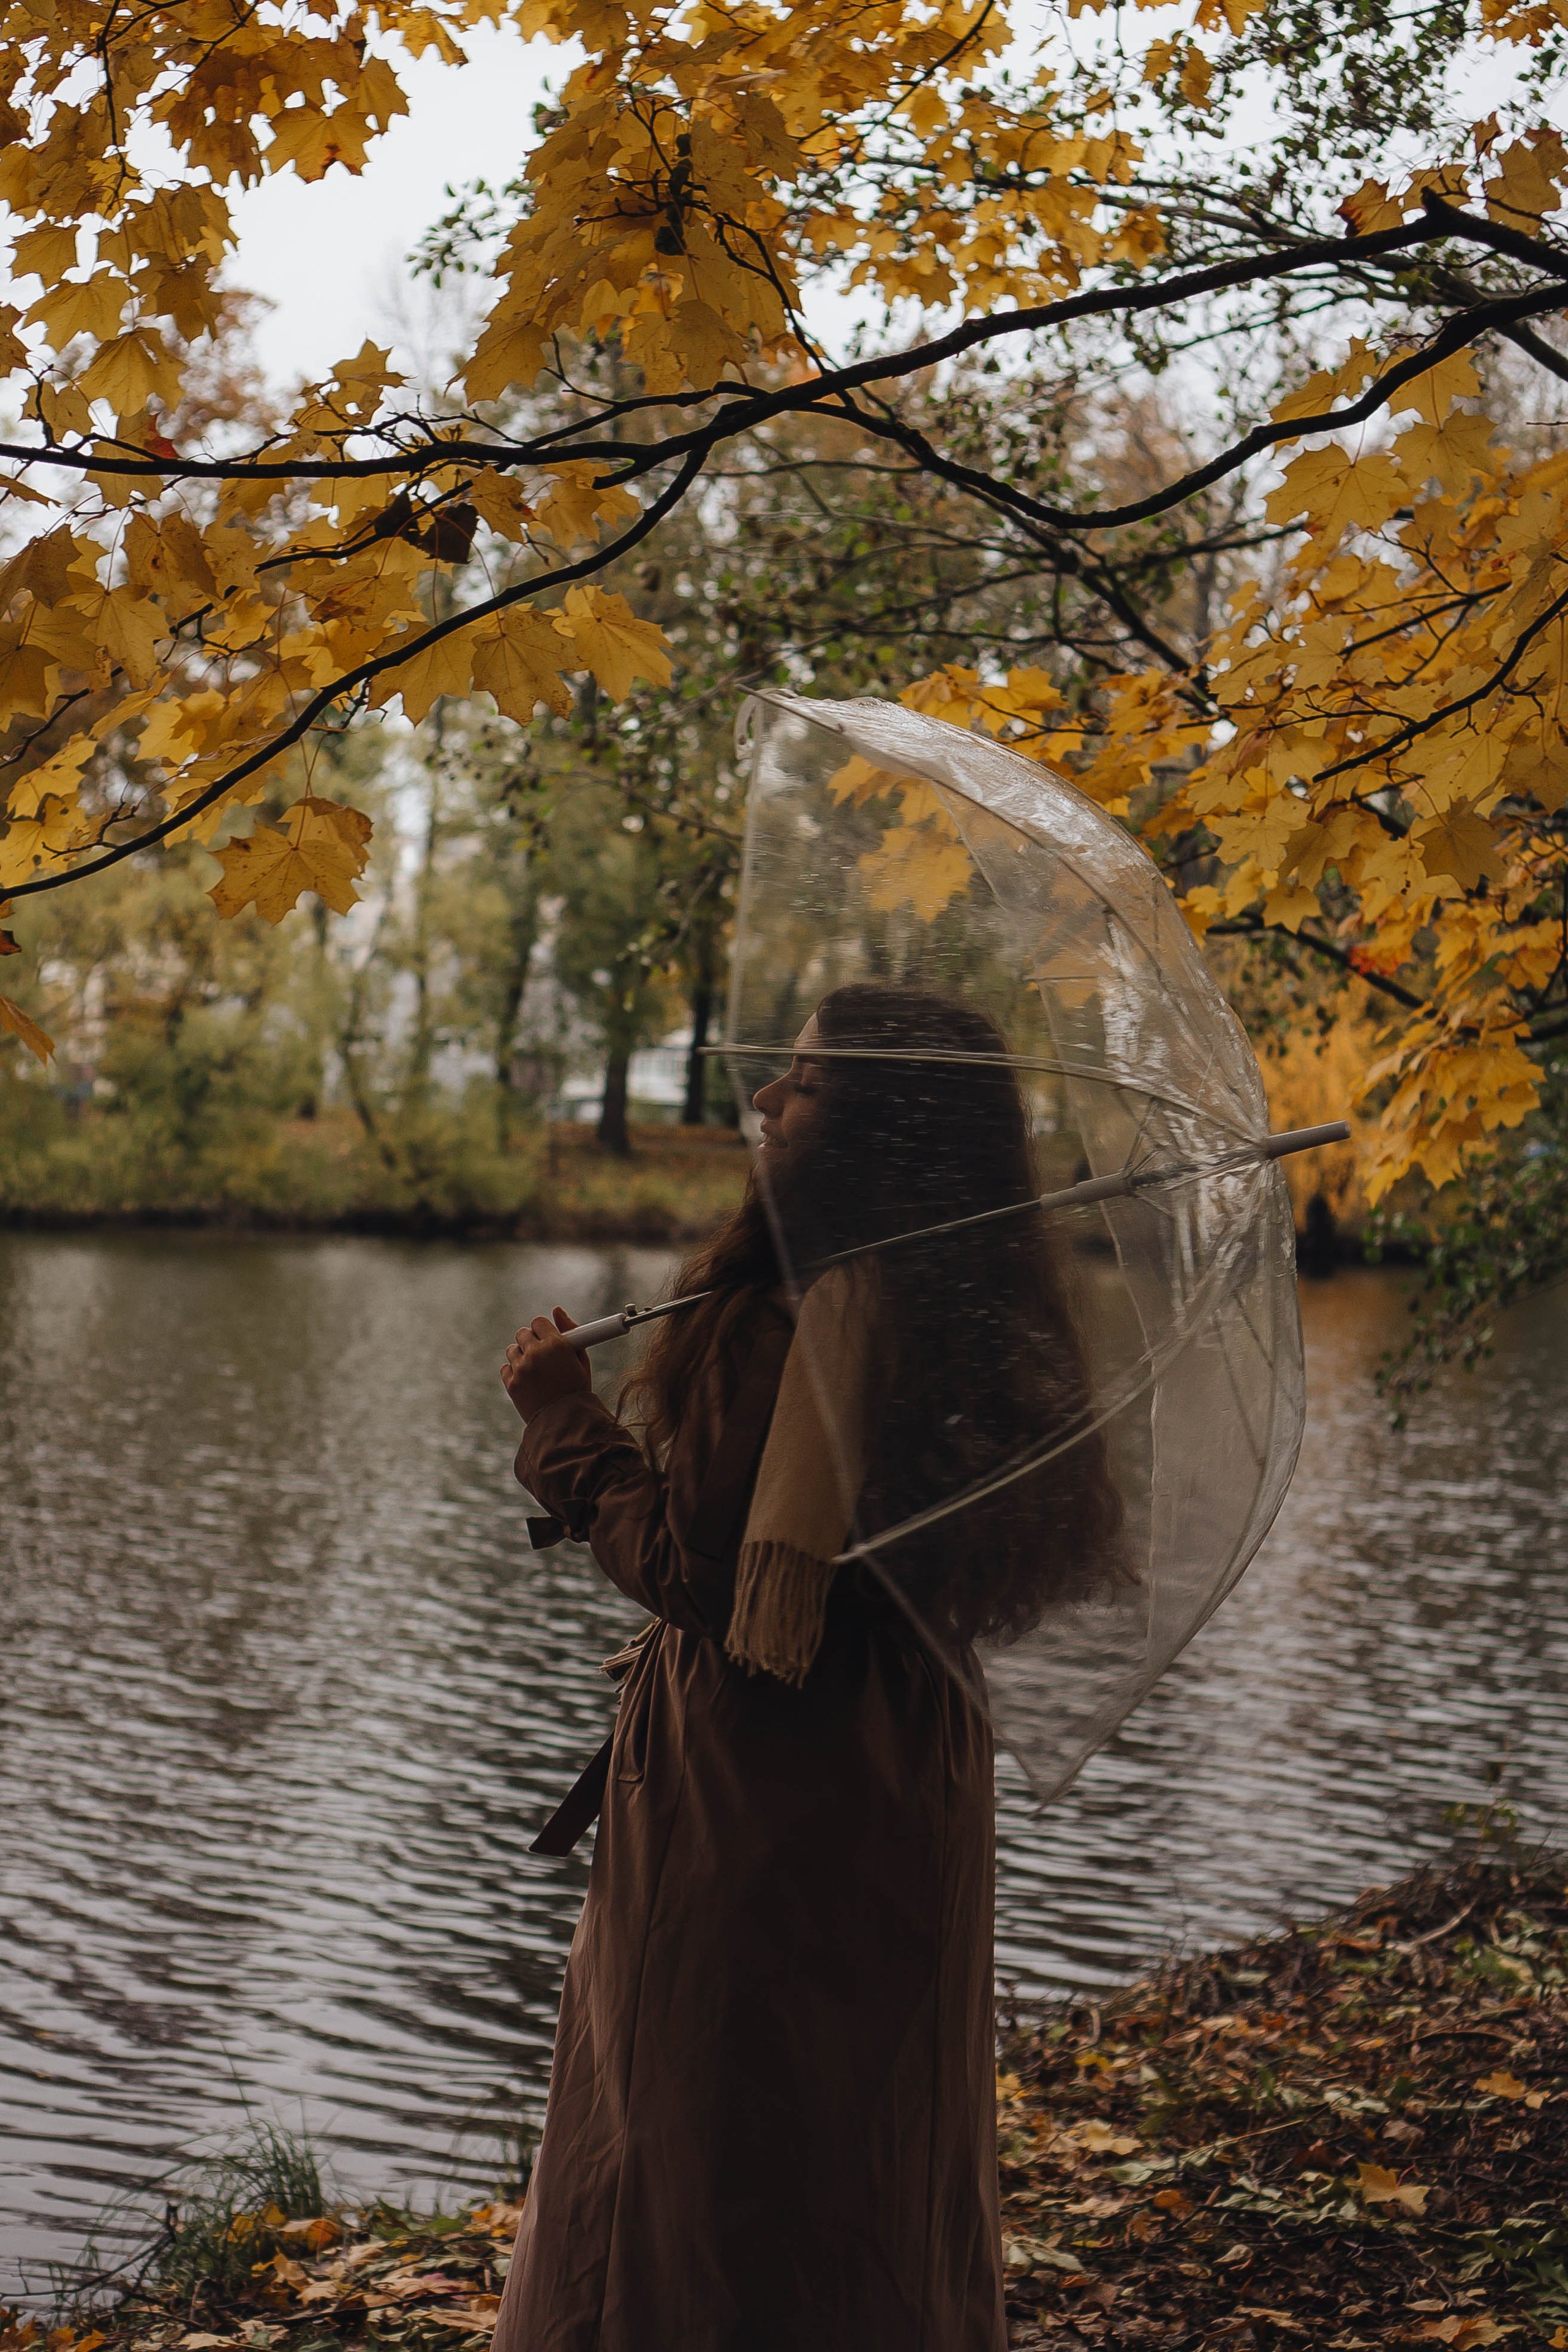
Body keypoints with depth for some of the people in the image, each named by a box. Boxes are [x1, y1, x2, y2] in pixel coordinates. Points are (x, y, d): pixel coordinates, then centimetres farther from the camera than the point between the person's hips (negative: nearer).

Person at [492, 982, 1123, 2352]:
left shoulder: (817, 1318, -24)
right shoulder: (961, 1311, 5)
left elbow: (700, 1576, -23)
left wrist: (564, 1417, -10)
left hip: (772, 1813, -9)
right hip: (898, 1790, 9)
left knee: (722, 2166, 5)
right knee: (877, 2153, 21)